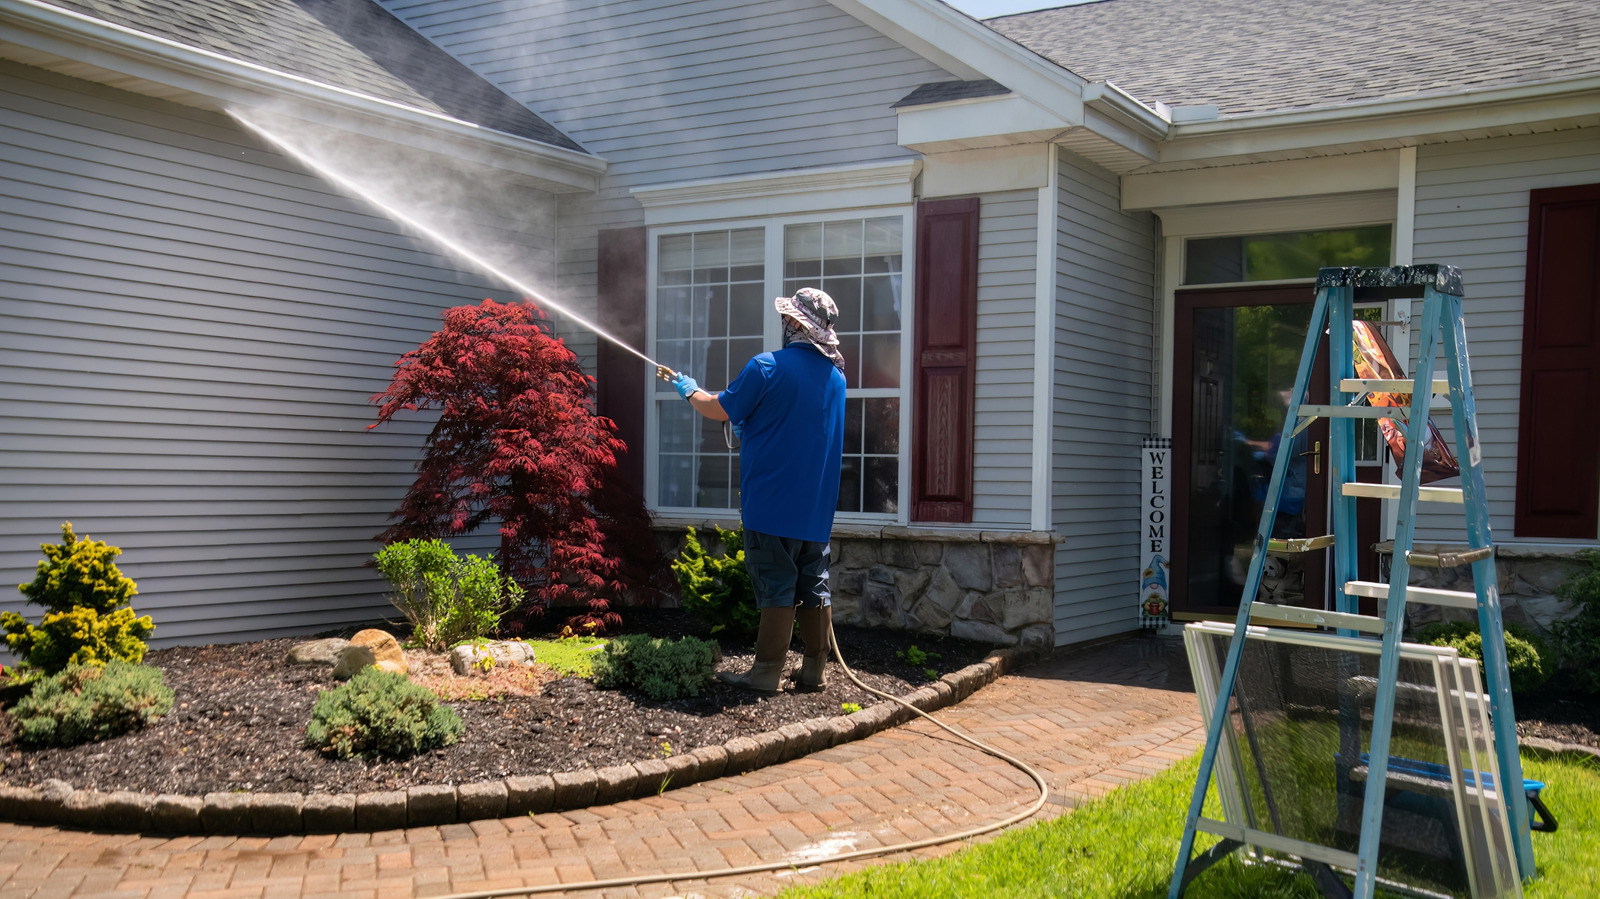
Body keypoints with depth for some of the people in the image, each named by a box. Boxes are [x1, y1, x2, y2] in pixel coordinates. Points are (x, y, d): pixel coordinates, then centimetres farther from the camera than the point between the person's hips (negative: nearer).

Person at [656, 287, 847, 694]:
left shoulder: (767, 367, -13)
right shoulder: (835, 375, 8)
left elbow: (719, 409, -3)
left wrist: (687, 388, 17)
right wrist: (751, 425, 30)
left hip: (774, 502, -6)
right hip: (818, 507, 6)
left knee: (776, 587, -3)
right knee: (814, 586, 11)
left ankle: (767, 672, 2)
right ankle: (815, 670, 16)